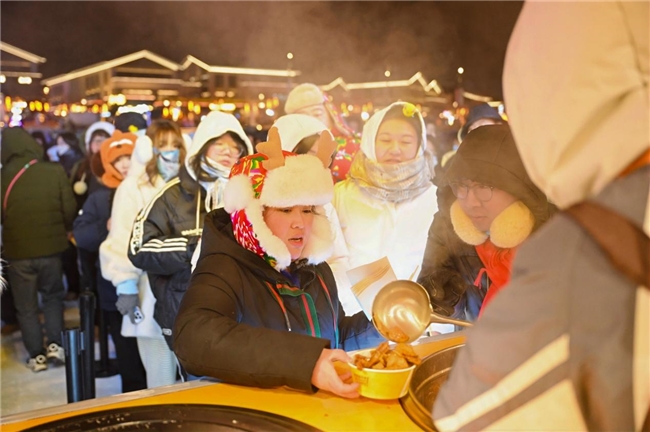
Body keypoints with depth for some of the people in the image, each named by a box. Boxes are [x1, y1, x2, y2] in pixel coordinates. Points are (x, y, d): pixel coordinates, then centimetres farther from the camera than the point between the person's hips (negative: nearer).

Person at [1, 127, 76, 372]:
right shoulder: (55, 172, -11)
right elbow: (69, 210, -6)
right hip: (50, 247, 0)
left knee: (26, 306, 13)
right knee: (53, 296, 22)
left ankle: (37, 355, 17)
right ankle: (54, 345, 14)